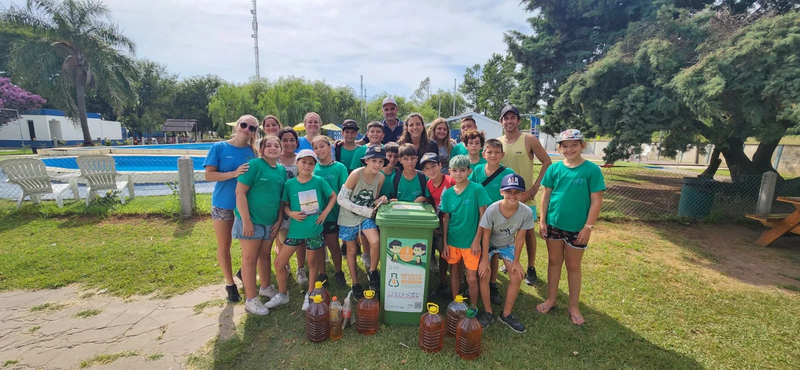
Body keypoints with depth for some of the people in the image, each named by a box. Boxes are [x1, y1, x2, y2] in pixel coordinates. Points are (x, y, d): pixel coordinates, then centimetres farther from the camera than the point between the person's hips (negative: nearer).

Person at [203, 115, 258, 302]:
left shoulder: (253, 152, 0)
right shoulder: (219, 147, -8)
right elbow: (209, 175, -14)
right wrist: (234, 174, -27)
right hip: (223, 203, -2)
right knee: (224, 246, 10)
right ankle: (230, 283, 28)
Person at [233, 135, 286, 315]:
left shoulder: (282, 170, 7)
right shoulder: (254, 165, -12)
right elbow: (240, 192, -15)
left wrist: (279, 220, 6)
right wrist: (246, 220, -18)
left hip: (271, 221, 6)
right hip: (251, 219, -6)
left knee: (265, 255, 19)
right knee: (250, 258, 4)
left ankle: (265, 287, 37)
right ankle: (251, 299, 15)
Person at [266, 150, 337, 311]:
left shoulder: (319, 181, -6)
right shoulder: (289, 184, -2)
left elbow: (333, 196, 5)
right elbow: (285, 205, 6)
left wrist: (325, 212, -5)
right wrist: (291, 213, -13)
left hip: (314, 229, -2)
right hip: (295, 229, 2)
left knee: (312, 262, 13)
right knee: (279, 262, 6)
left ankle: (310, 295, 33)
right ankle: (282, 294, 28)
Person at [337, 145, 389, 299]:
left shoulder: (381, 177, -8)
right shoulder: (356, 174, -23)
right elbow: (341, 199, -21)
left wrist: (380, 200, -18)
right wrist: (365, 211, -21)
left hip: (367, 216, 3)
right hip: (349, 217, -3)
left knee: (376, 242, -21)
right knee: (352, 250, 9)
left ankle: (372, 272, 7)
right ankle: (355, 284, 29)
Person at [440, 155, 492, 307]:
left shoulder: (477, 189, -12)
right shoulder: (447, 193, -1)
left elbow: (483, 215, -9)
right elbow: (445, 218, 4)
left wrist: (477, 240, -11)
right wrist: (445, 243, 2)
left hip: (470, 241, -3)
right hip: (452, 240, 4)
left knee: (472, 278, 3)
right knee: (454, 273, 17)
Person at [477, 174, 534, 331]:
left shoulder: (527, 212, -27)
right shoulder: (492, 210, -33)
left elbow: (520, 237, -14)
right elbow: (486, 235, -21)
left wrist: (516, 261, -9)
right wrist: (484, 260, -17)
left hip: (507, 245, 3)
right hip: (489, 244, -2)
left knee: (517, 276, -6)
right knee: (484, 274, -15)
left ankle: (506, 314, 12)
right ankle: (488, 312, 6)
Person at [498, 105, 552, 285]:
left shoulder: (529, 140, -9)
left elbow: (547, 163, -6)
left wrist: (536, 186, -13)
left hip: (526, 195, -3)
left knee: (528, 231, 7)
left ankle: (531, 268, 20)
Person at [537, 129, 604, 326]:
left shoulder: (592, 170, -10)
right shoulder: (554, 168, -2)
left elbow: (596, 201, -9)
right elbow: (546, 195, 3)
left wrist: (588, 227, -12)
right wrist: (542, 220, -1)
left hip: (577, 227, -2)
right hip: (553, 224, 3)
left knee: (573, 266, 12)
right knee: (554, 262, 16)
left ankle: (573, 306, 29)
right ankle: (551, 299, 32)